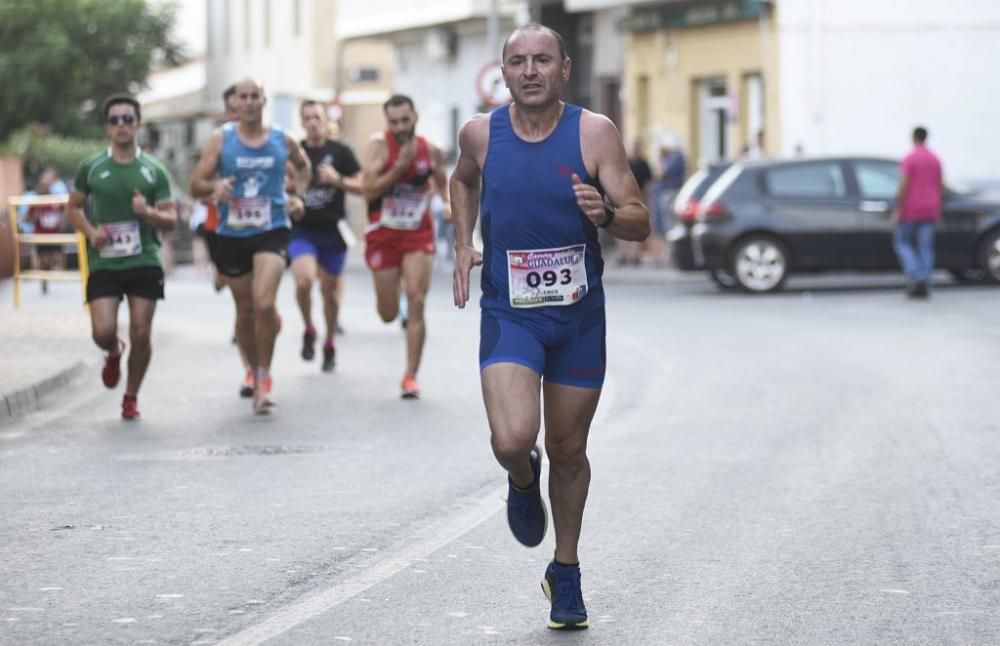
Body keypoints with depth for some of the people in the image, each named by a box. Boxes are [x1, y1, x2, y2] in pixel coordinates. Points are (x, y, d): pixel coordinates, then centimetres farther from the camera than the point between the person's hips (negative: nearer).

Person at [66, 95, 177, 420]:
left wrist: (148, 212, -17)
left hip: (144, 262, 0)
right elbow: (73, 208, 14)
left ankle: (131, 397, 18)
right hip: (103, 263, 0)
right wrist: (90, 231, -5)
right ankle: (114, 353, 26)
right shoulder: (91, 168, 3)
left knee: (141, 335, -2)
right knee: (103, 332, -12)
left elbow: (171, 220, 4)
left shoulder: (154, 171, 3)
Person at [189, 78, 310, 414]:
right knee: (245, 311, 11)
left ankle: (265, 375, -5)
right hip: (232, 235, 1)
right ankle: (255, 373, 30)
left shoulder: (283, 140, 3)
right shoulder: (220, 139, -1)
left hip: (272, 232, -1)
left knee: (264, 303, -20)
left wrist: (298, 195, 9)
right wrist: (215, 186, -24)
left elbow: (302, 166, 25)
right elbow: (195, 184, -3)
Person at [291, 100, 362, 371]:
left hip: (332, 230, 0)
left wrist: (338, 179, -17)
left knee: (330, 290, 8)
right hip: (302, 230, 0)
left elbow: (362, 186, -1)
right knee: (304, 280, -22)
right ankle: (308, 331, 3)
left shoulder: (341, 152, -1)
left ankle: (329, 344, 27)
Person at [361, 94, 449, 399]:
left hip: (418, 236, 1)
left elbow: (441, 183, 18)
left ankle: (411, 376, -8)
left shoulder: (431, 151, -2)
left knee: (416, 301, -14)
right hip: (383, 235, -1)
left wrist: (448, 203, -3)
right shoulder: (379, 145, -11)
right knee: (388, 314, 7)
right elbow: (368, 191, -19)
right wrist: (400, 167, -26)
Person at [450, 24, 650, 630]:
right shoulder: (481, 132, -3)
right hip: (508, 313, 0)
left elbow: (641, 222, -8)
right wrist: (463, 245, 8)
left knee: (568, 450, 11)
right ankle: (523, 482, 18)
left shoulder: (594, 132, -9)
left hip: (579, 314, 0)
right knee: (513, 439, -21)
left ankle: (566, 571, 32)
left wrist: (605, 214, -29)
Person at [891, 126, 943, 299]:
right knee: (925, 247, 5)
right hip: (930, 211, 5)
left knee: (902, 241, 8)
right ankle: (924, 287, 0)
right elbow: (940, 187, 12)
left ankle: (915, 277, -11)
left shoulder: (909, 159, -12)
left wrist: (897, 211, -14)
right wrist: (937, 212, 19)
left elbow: (903, 186, -17)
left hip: (911, 210, -5)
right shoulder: (935, 160, 9)